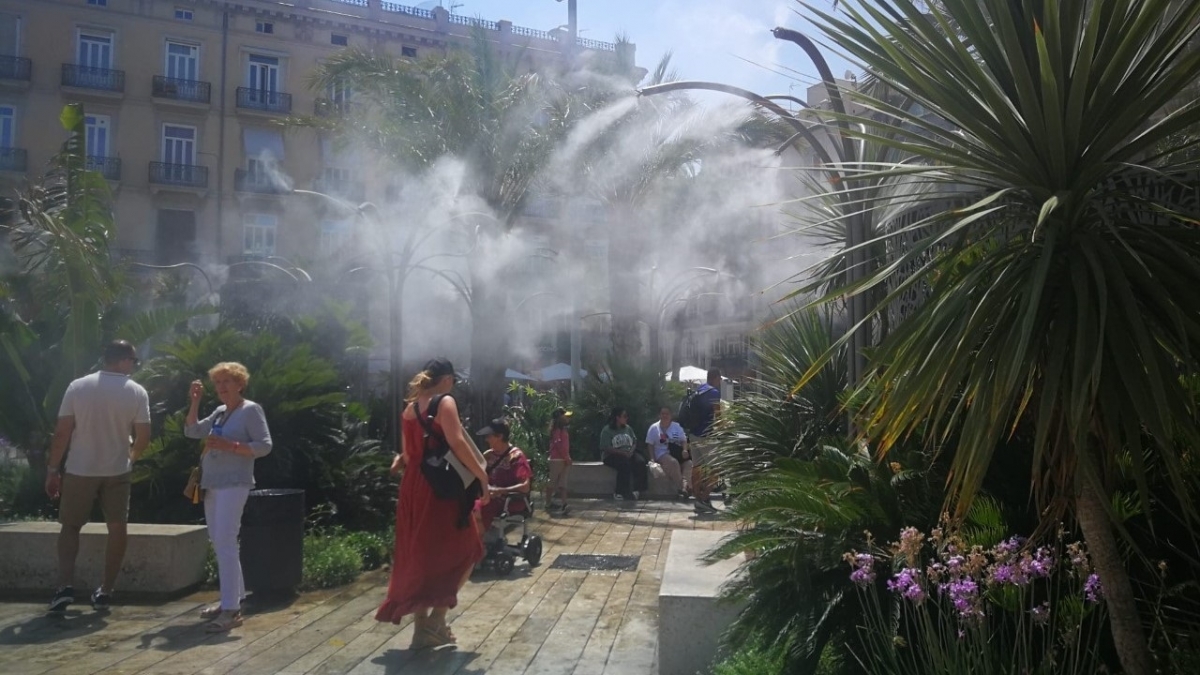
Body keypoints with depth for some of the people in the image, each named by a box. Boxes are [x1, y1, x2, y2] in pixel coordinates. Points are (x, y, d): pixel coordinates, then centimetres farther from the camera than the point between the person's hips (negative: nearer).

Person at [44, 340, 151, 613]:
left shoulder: (77, 387, -5)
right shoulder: (137, 392, -7)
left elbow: (62, 432, -6)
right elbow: (143, 437, -6)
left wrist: (53, 469, 2)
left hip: (79, 470, 1)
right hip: (117, 471, 0)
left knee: (70, 526, 13)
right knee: (117, 528, 11)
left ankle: (65, 586, -1)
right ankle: (105, 590, 13)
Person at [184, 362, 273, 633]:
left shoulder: (251, 410, -5)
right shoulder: (219, 412, 16)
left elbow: (264, 446, -12)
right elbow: (191, 431, 18)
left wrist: (229, 446, -21)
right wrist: (195, 401, 9)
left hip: (233, 485, -8)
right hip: (211, 485, 8)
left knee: (225, 543, -14)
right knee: (219, 544, 12)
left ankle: (231, 610, -13)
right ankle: (233, 598, 21)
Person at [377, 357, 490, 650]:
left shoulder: (409, 409, 14)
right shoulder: (445, 402, -8)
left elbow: (407, 455, 12)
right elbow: (457, 444, -19)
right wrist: (483, 477, -17)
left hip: (412, 487, 8)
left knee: (419, 555, 13)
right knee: (462, 551, 5)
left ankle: (421, 626, 18)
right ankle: (436, 618, -1)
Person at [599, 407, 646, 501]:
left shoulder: (628, 428, 15)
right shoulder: (607, 430, -2)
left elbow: (634, 442, 16)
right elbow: (606, 448, -11)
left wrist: (632, 450, -8)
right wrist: (622, 452, -19)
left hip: (629, 454, 5)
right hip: (613, 456, -5)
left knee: (641, 461, -25)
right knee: (625, 464, -36)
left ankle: (637, 490, -24)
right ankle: (619, 493, -27)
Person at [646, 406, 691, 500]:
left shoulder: (677, 426, 15)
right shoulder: (654, 428, 7)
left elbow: (684, 440, 11)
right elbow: (650, 445, 4)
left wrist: (685, 450, -10)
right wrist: (652, 458, -10)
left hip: (677, 453, 4)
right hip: (662, 454, -4)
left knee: (689, 463, -27)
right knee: (673, 462, -36)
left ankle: (684, 486, -44)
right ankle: (681, 488, -34)